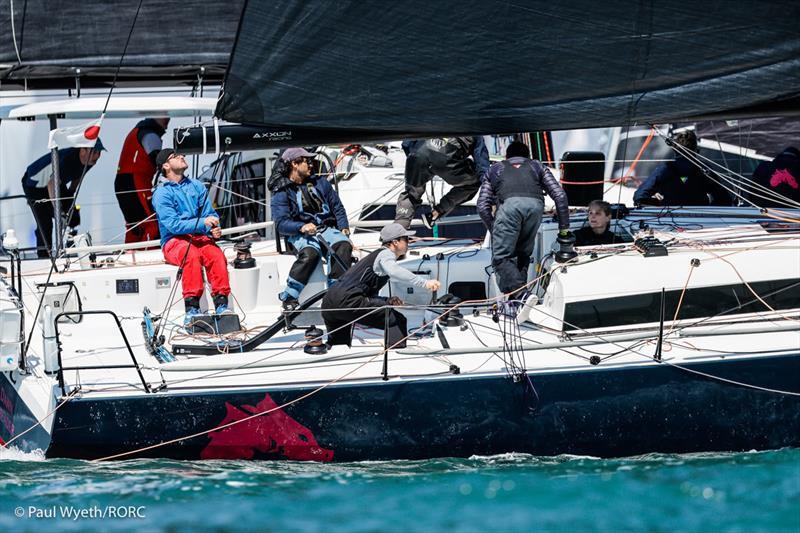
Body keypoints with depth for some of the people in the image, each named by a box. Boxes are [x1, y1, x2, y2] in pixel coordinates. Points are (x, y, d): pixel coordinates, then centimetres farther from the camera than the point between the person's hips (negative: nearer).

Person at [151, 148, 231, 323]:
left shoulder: (197, 186, 16)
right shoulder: (161, 194, -1)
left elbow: (210, 214, 12)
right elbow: (172, 224, -13)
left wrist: (215, 229, -12)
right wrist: (202, 223, -23)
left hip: (199, 237, 4)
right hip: (174, 241, -4)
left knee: (216, 253, -29)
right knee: (191, 254, -36)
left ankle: (221, 303, -35)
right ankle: (191, 307, -40)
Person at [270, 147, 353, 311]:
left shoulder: (319, 182, 18)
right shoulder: (281, 192, 2)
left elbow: (337, 206, 22)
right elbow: (281, 223, -10)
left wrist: (344, 227, 5)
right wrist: (302, 227, -28)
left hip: (326, 229, 4)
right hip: (299, 234, -4)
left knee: (343, 245, -30)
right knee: (310, 253, -38)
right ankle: (289, 298, -31)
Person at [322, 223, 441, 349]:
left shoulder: (375, 256, 32)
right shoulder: (386, 254, 1)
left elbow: (370, 296, 32)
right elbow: (393, 271, -24)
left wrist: (387, 301, 12)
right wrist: (424, 283, -30)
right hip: (347, 301, -10)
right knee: (397, 320, -11)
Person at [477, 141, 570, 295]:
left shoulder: (495, 169, 37)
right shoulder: (536, 166, 37)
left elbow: (483, 207, 23)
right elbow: (560, 196, 25)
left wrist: (494, 230, 32)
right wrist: (564, 228, 29)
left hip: (509, 203, -2)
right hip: (535, 205, 2)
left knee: (501, 257, -4)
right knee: (523, 254, 19)